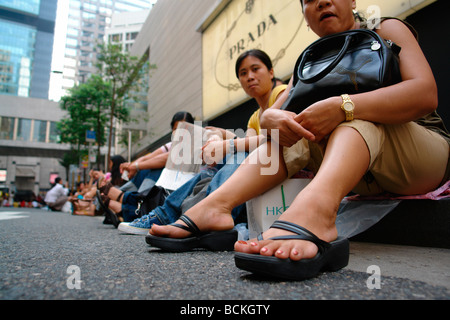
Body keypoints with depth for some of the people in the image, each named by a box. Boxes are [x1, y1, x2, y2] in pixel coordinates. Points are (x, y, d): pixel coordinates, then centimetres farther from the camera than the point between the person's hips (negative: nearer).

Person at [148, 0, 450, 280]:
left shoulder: (386, 30, 0)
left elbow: (425, 94, -19)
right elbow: (270, 113, -1)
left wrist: (342, 107, -33)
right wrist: (273, 118, -26)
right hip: (365, 177, 3)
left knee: (357, 112, -28)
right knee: (294, 126, -16)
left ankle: (314, 210, -56)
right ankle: (216, 206, -34)